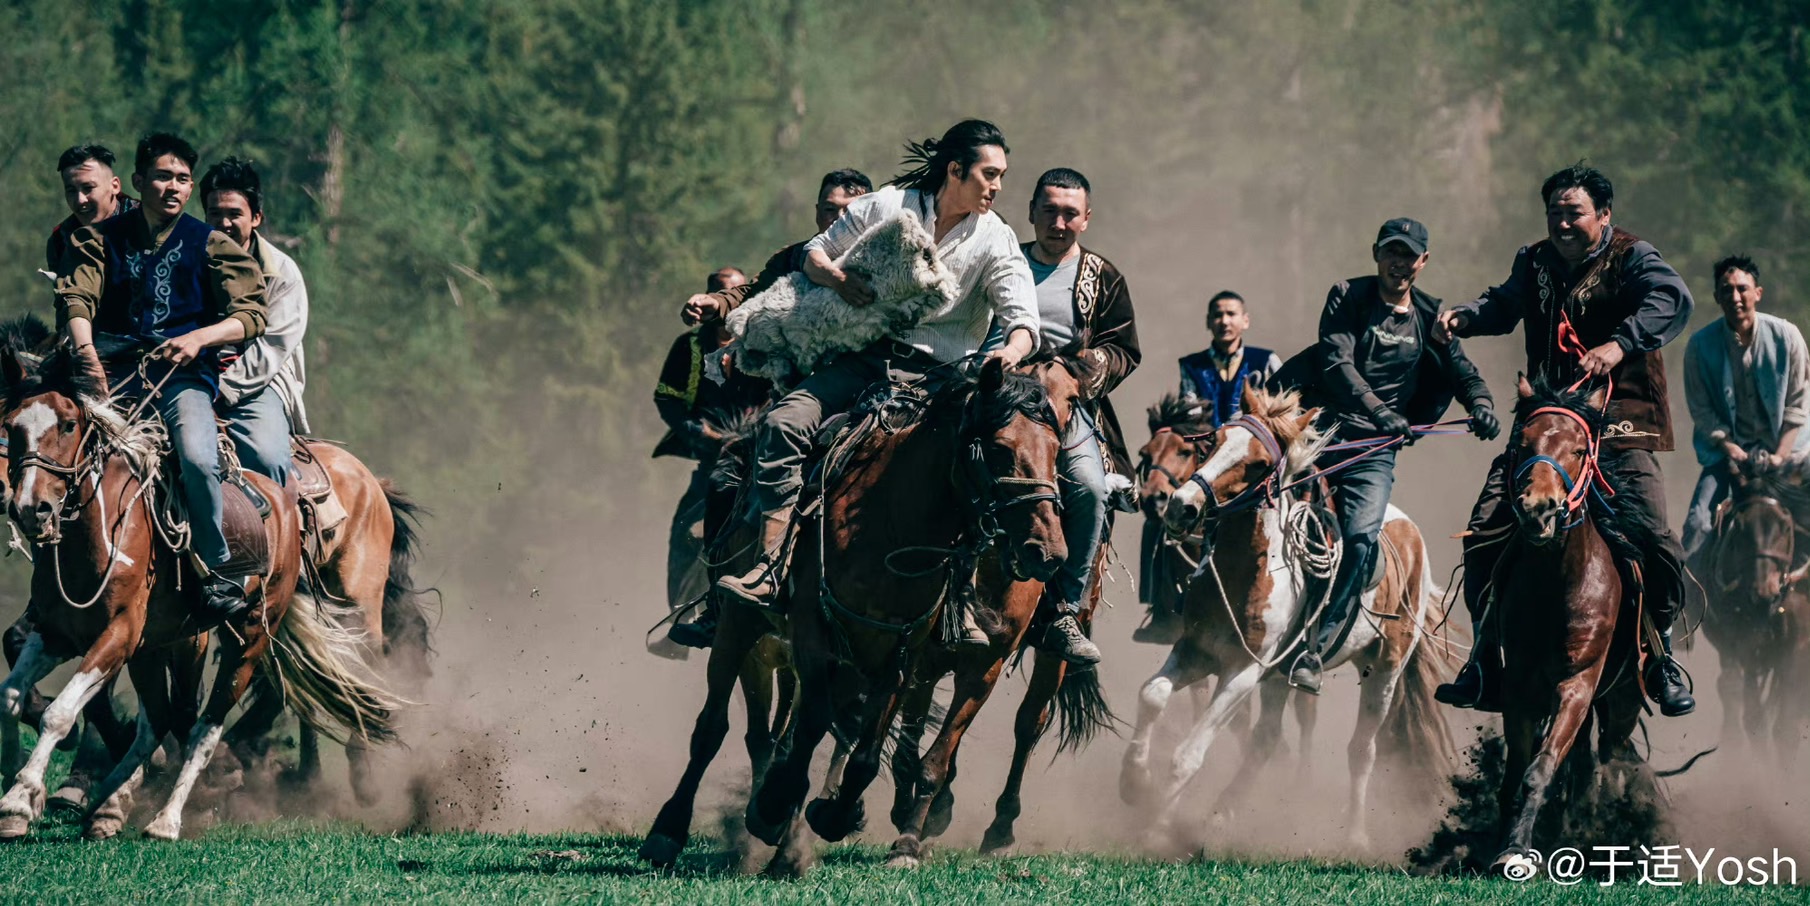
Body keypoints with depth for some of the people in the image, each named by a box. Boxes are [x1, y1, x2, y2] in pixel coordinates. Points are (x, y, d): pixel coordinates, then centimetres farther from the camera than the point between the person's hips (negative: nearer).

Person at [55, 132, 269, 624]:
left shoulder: (210, 245, 9)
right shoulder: (101, 239, 12)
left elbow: (252, 315, 1)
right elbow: (75, 300, -2)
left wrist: (198, 338, -17)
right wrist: (85, 351, -23)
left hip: (184, 375, -2)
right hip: (113, 372, 2)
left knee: (197, 458, -31)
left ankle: (218, 570, -10)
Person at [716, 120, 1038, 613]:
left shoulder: (996, 241, 5)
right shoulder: (885, 206, 6)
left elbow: (1022, 318, -5)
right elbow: (816, 252, 15)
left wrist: (1012, 351, -29)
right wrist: (838, 279, -9)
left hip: (933, 373, -1)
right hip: (864, 358, 1)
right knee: (782, 425, -21)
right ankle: (768, 570, -24)